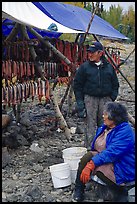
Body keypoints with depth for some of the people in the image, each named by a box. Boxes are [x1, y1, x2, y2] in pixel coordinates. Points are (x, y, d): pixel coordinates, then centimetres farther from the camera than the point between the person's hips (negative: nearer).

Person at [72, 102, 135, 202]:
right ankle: (78, 191, -10)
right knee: (88, 156, -19)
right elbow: (95, 148, 15)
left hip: (123, 170, -7)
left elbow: (111, 153, -30)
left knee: (98, 168, -33)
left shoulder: (125, 132, -20)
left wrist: (91, 164, -34)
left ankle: (121, 192, -6)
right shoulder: (105, 127, 7)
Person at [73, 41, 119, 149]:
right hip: (90, 99, -2)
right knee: (90, 126, -2)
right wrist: (80, 102, -3)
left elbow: (115, 84, 16)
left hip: (105, 99, 2)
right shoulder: (84, 67, 1)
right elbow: (77, 85, 3)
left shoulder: (109, 67, 8)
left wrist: (112, 99, 4)